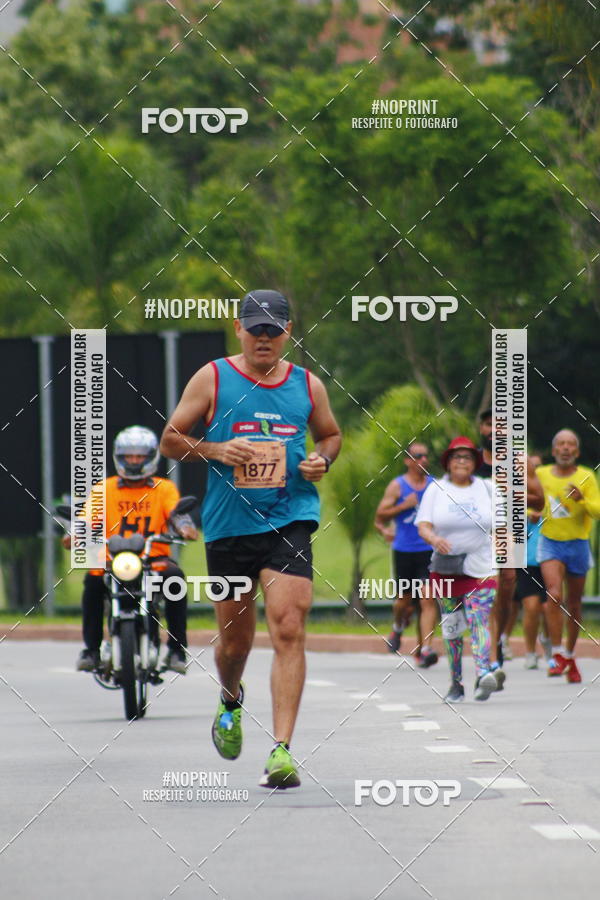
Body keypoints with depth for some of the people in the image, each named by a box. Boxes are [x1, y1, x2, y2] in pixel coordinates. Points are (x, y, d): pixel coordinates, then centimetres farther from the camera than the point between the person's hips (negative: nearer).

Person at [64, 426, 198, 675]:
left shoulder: (164, 488, 11)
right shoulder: (104, 489, 13)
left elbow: (176, 512, -5)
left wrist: (185, 527, -29)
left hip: (154, 559, 0)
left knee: (174, 575, -31)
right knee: (93, 578, -31)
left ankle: (176, 648, -20)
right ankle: (91, 648, -18)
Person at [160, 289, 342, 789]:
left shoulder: (308, 386, 7)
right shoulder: (212, 379, 2)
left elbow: (331, 434, 23)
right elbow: (171, 439, 5)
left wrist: (323, 460, 1)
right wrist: (214, 451, -13)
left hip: (289, 522, 0)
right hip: (228, 527, 0)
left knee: (288, 630, -16)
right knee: (235, 640, 11)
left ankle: (281, 751, -20)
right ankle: (231, 702, 47)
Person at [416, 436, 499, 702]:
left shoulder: (486, 489, 8)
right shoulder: (436, 489, 5)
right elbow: (423, 526, -3)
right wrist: (434, 539, -25)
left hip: (481, 569, -1)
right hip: (446, 568, 1)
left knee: (479, 621, -17)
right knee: (451, 628, 5)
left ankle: (483, 674, -32)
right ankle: (456, 684, 14)